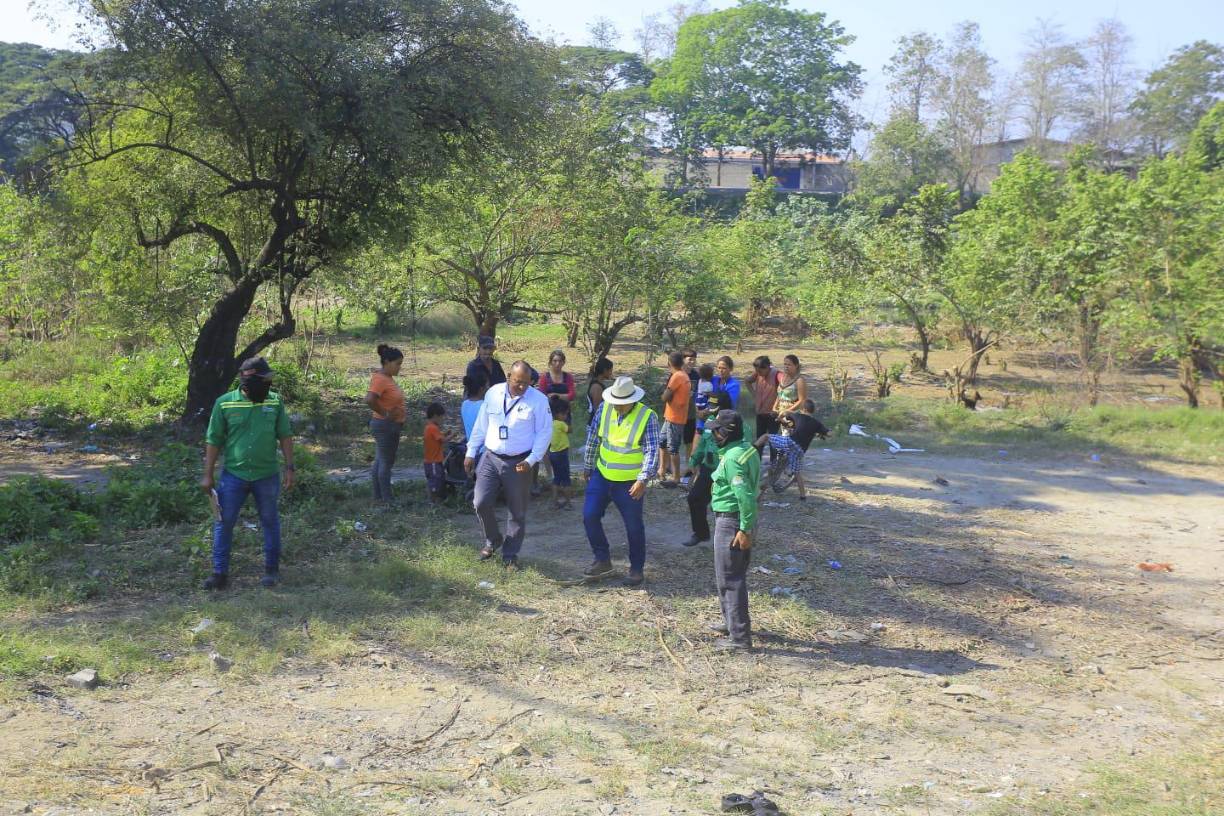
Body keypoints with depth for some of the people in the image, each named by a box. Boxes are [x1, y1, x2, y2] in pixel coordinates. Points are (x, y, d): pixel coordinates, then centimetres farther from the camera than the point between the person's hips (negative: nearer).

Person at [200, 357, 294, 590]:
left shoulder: (275, 402, -1)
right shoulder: (224, 403, -4)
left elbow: (285, 436, 4)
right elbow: (213, 441, 1)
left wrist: (289, 468, -1)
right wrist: (208, 475, 0)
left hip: (267, 475, 1)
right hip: (233, 475, -1)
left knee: (270, 522, 10)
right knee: (224, 523, 1)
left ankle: (272, 569, 23)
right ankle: (220, 573, 11)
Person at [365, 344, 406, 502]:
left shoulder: (388, 377, 11)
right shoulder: (379, 379, -20)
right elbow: (369, 400, -33)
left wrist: (401, 410, 12)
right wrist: (385, 413, -23)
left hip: (392, 427, 10)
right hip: (385, 426, -10)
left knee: (380, 462, 14)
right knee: (386, 463, -5)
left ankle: (378, 497, 20)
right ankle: (387, 499, 0)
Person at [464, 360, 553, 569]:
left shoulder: (539, 400, -9)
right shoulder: (493, 393, 1)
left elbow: (544, 433, -7)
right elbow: (481, 425, 9)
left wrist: (531, 460, -16)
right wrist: (471, 453, 9)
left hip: (519, 463, -2)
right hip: (491, 458, 2)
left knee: (517, 512, 6)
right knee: (482, 503, -6)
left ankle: (510, 555, 22)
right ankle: (492, 540, 21)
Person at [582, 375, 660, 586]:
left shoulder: (647, 417, -16)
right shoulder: (605, 408, -4)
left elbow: (652, 451, -18)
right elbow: (593, 438, 7)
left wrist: (642, 480, -26)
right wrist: (588, 467, 13)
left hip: (630, 482, -4)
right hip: (602, 475, 4)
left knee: (634, 526, 5)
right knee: (589, 516, 0)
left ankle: (637, 569, 22)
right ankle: (603, 560, 17)